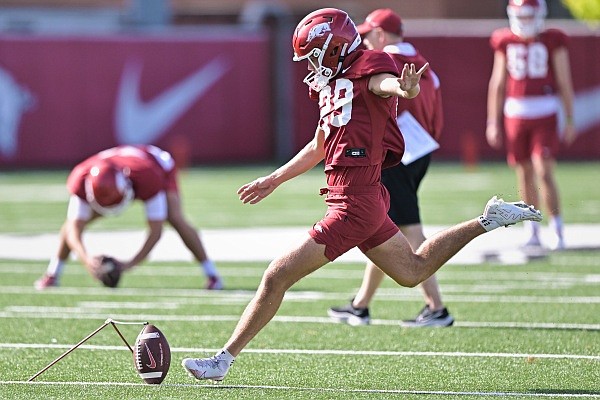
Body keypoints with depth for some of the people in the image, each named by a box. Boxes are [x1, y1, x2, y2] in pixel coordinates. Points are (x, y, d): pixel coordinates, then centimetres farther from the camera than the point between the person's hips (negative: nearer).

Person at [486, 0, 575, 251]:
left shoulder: (553, 42, -1)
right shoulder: (505, 43, 7)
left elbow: (565, 83, 2)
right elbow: (497, 84, 12)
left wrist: (570, 120, 0)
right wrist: (493, 122, 10)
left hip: (545, 115, -3)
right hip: (515, 114, 3)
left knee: (544, 172, -12)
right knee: (525, 174, 7)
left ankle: (557, 228, -3)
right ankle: (532, 232, 16)